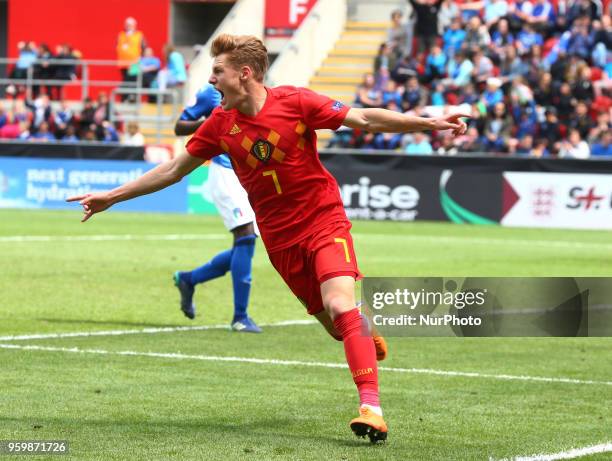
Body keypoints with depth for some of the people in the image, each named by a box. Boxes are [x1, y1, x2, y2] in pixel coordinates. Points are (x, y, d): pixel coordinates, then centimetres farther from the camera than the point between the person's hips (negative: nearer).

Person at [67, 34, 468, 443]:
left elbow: (365, 119, -11)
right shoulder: (221, 123, -2)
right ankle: (366, 329, 41)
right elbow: (175, 169, 9)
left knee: (340, 306, -24)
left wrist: (430, 123, -18)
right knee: (335, 325, 4)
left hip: (324, 219, -4)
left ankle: (372, 408, -28)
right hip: (281, 237, 4)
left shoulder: (295, 102, -13)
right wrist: (112, 196, 10)